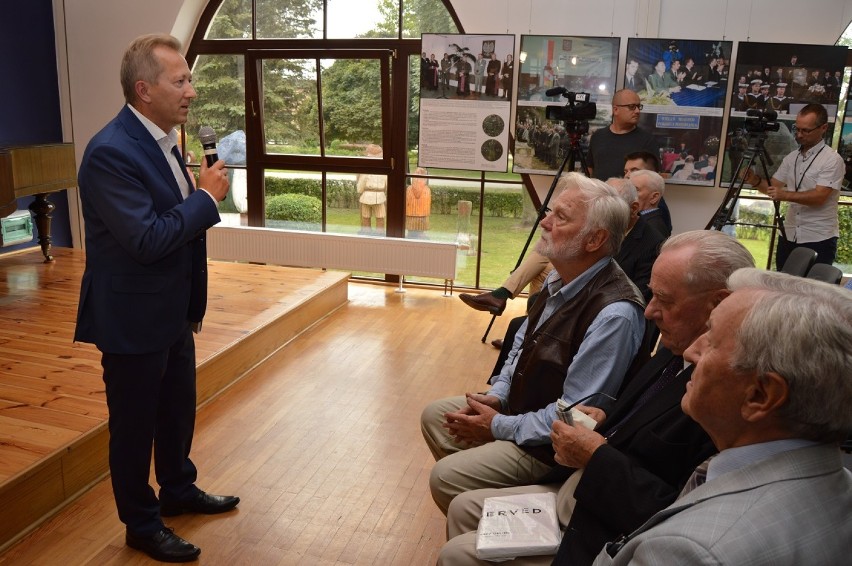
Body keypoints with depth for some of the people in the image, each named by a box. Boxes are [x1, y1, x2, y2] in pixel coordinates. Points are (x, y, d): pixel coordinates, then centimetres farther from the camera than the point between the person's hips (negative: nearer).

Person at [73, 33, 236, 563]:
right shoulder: (111, 152, -23)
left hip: (172, 312, 9)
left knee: (178, 410, 22)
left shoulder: (161, 139, 5)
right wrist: (207, 196, -19)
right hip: (133, 319, -8)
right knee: (135, 425, 10)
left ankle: (179, 490, 44)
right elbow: (146, 239, -28)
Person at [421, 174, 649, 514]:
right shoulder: (559, 278, -1)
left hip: (551, 445, -9)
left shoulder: (614, 314, -30)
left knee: (445, 478, -15)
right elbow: (523, 342, 13)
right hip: (517, 406, 9)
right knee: (434, 416, 10)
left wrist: (499, 427, -18)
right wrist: (496, 396, -1)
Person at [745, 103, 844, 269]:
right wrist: (756, 180, -13)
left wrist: (785, 195, -34)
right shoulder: (791, 157, 9)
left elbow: (819, 197, -21)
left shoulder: (832, 160, -11)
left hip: (819, 239, -6)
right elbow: (772, 186, 8)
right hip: (788, 236, 6)